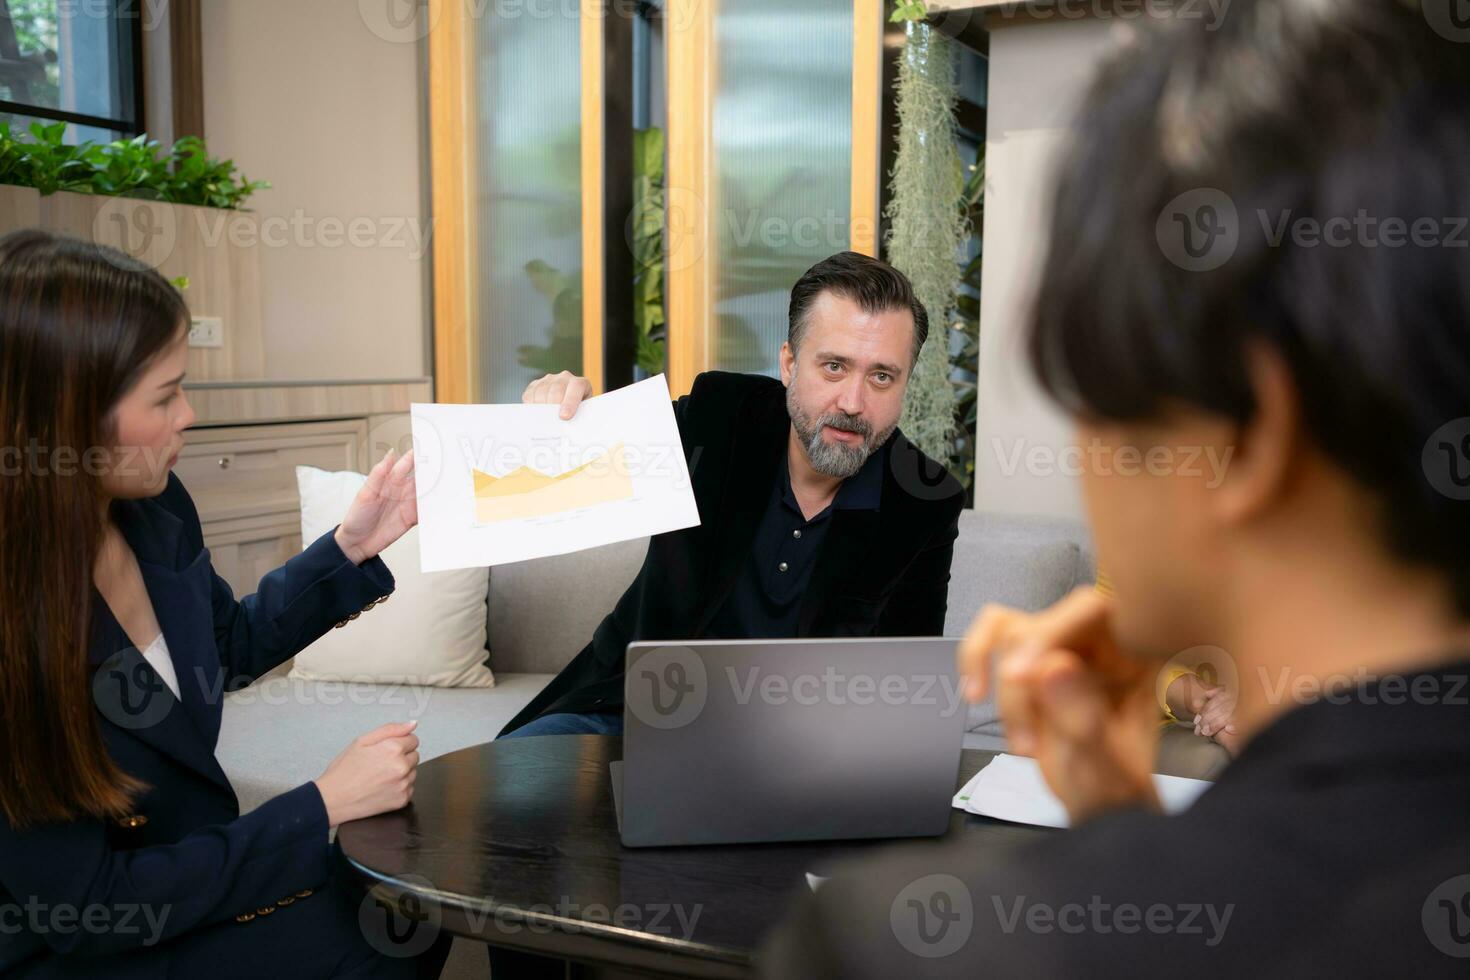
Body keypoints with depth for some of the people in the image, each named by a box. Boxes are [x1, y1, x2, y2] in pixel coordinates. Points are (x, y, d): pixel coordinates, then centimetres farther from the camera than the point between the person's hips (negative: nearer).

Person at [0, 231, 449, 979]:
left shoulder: (155, 510, -9)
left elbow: (229, 645, 13)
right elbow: (84, 907, -24)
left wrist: (351, 547, 0)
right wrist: (324, 805, -20)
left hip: (186, 859, 6)